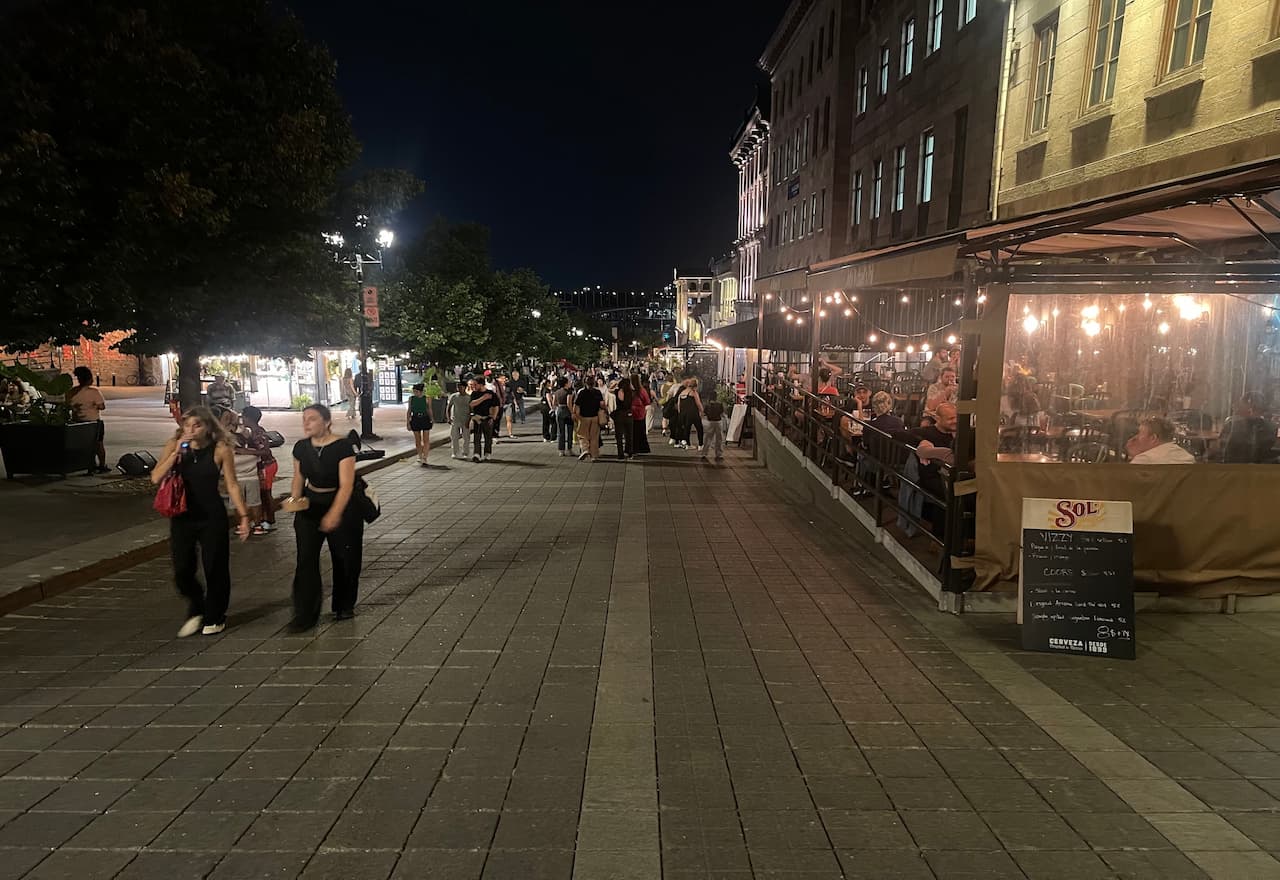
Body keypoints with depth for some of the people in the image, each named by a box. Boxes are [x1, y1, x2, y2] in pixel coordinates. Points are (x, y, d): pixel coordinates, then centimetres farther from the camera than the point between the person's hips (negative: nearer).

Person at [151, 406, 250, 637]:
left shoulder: (220, 449, -9)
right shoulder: (174, 445, -2)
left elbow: (232, 485, -5)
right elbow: (156, 478, -10)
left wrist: (243, 516, -6)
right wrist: (176, 453, -20)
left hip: (212, 516, -2)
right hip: (182, 516, 3)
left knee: (215, 568, 6)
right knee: (182, 571, 3)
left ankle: (214, 618, 27)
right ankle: (197, 611, 31)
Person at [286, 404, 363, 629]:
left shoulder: (342, 446, -18)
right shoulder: (301, 447, -1)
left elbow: (346, 485, -21)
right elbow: (299, 477, 12)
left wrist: (334, 514, -29)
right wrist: (294, 499, -6)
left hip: (341, 504, -4)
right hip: (310, 505, 4)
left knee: (344, 558, 8)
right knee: (306, 559, -4)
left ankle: (344, 607, 28)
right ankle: (305, 613, 3)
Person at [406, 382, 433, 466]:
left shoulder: (427, 399, -4)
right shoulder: (411, 398, 3)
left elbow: (429, 410, 7)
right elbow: (409, 411, 8)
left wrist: (432, 420, 9)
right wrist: (407, 423, 4)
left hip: (425, 419, -2)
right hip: (415, 420, 2)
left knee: (426, 440, -6)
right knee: (418, 440, 9)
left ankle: (424, 459, -6)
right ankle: (420, 457, 24)